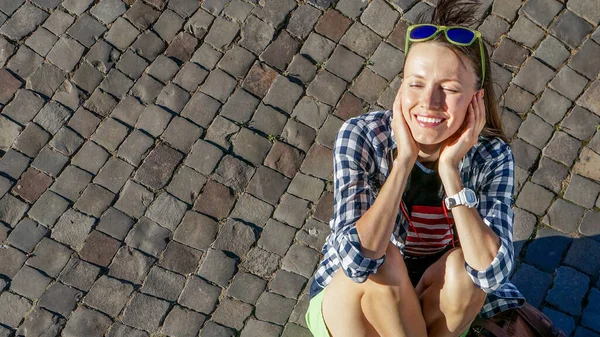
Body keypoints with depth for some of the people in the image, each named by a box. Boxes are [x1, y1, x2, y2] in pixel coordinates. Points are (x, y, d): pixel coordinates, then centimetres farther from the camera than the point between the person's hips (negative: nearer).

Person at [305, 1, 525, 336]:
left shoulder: (492, 155, -20)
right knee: (385, 262, -32)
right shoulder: (361, 136, -25)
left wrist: (449, 169, -34)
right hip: (353, 298, -1)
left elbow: (493, 273, -31)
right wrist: (404, 160, -35)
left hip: (443, 301, 2)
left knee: (462, 265, -29)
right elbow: (357, 260, -35)